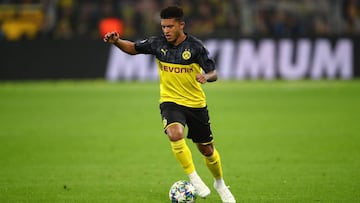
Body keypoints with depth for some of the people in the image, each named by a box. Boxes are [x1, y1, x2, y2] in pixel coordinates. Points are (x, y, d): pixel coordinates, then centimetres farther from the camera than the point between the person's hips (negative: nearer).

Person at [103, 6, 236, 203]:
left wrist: (206, 77, -34)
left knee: (207, 149, 11)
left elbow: (213, 73, -11)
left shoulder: (195, 46, -13)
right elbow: (133, 48, 8)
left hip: (196, 104, 0)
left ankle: (220, 183, 39)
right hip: (170, 101, 0)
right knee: (175, 134, -32)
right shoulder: (158, 43, -6)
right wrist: (117, 41, -11)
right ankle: (193, 178, -19)